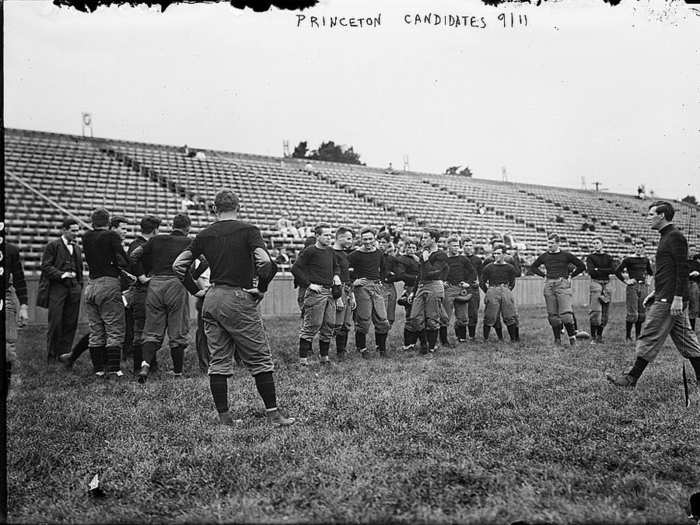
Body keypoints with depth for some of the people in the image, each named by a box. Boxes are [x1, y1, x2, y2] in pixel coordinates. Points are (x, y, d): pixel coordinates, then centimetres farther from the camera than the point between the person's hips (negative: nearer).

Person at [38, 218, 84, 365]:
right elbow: (46, 266, -6)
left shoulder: (77, 248, 21)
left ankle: (64, 354, 10)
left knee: (71, 323, 2)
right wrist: (61, 274, -19)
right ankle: (51, 356, 7)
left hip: (73, 289, 5)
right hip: (57, 288, -5)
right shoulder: (52, 246, 2)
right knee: (55, 323, -4)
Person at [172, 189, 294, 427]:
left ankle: (224, 416, 13)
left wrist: (197, 290, 14)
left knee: (218, 361, 10)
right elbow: (264, 262, -19)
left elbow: (178, 265, 9)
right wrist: (261, 289, -5)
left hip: (211, 300, 5)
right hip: (239, 299, -5)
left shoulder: (204, 235, 9)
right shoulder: (248, 230, -4)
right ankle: (273, 413, 6)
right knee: (260, 360, 3)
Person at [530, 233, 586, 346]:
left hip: (563, 285, -3)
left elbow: (581, 266, 10)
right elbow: (533, 267, 25)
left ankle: (572, 337, 2)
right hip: (549, 286, 4)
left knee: (566, 314, -13)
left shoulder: (566, 255, 3)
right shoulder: (544, 256, 11)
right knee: (552, 315, 3)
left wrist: (570, 275, 5)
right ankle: (557, 339, 12)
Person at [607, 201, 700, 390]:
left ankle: (631, 379, -1)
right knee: (685, 339, 13)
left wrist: (677, 298, -23)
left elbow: (682, 269, -19)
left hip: (669, 300, -10)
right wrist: (655, 293, 22)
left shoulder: (675, 236, -12)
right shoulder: (667, 236, 19)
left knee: (650, 338, -6)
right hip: (665, 297, 10)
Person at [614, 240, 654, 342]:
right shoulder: (628, 259, -4)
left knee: (641, 313, 7)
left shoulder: (645, 259, 12)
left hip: (643, 287, 5)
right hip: (632, 287, -5)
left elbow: (651, 273, 22)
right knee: (632, 313, -7)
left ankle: (638, 335, 16)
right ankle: (628, 336, 1)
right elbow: (617, 271, -6)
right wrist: (625, 281, -9)